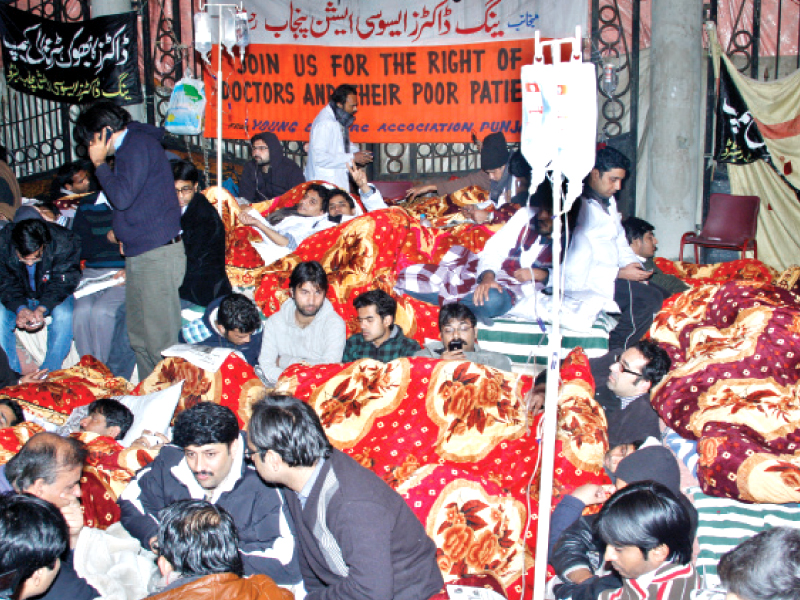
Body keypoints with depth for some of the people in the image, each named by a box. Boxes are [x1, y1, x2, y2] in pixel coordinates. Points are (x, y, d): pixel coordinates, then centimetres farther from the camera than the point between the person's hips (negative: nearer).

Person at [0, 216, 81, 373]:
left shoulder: (65, 242, -27)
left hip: (52, 298, -1)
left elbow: (62, 283, -21)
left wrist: (42, 308, -38)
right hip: (18, 299, 1)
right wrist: (20, 308, -35)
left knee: (63, 314, -33)